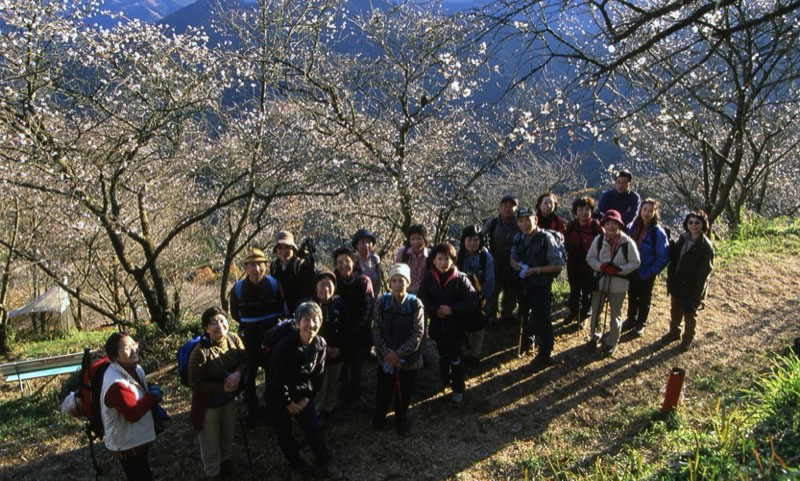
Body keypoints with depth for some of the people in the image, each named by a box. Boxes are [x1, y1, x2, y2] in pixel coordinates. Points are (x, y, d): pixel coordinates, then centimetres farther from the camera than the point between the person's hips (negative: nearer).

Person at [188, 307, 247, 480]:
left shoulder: (234, 339, -15)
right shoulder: (200, 352, -31)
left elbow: (246, 360, -5)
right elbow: (194, 384, -23)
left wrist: (238, 372, -26)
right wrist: (222, 388, -26)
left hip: (230, 399, 5)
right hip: (208, 404, -5)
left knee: (227, 436, 30)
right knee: (211, 444, 18)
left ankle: (225, 461, 59)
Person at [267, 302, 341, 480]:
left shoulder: (320, 344, -12)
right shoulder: (284, 345, -29)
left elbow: (318, 374, -1)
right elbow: (276, 378, -22)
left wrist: (307, 397, -5)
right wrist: (288, 402, -14)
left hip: (303, 394, 3)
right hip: (279, 397, -3)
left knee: (313, 428, 8)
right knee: (284, 433, 9)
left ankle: (324, 461, 29)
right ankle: (295, 466, 32)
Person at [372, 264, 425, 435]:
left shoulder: (416, 304, -14)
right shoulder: (382, 302, -8)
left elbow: (418, 334, -15)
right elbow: (376, 330, -6)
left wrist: (399, 354, -19)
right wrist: (387, 353, -16)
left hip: (409, 359, -1)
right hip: (385, 357, 1)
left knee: (404, 392, 15)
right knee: (383, 390, 15)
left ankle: (401, 420, 41)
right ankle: (379, 416, 44)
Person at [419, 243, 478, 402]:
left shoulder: (460, 278, -17)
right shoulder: (429, 278, -9)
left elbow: (472, 301, -17)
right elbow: (422, 299, -4)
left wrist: (452, 310, -24)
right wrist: (435, 310, -20)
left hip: (455, 325, -3)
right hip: (437, 324, 3)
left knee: (455, 358, 8)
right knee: (442, 355, 23)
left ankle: (458, 389, 22)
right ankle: (445, 380, 43)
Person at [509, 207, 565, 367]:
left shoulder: (546, 238, -18)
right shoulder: (519, 238, 1)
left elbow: (558, 265, -18)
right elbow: (513, 258, 14)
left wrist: (536, 270, -24)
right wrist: (515, 264, -9)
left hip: (541, 286, -6)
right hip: (523, 285, 7)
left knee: (541, 320, 3)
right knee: (524, 316, 25)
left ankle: (544, 354, 20)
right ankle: (527, 342, 49)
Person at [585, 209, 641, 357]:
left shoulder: (628, 243, -15)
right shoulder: (598, 240, -8)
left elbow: (635, 263, -8)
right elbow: (590, 257, 1)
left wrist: (619, 269, -21)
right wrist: (601, 266, -18)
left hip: (618, 284, -2)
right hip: (600, 281, 2)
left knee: (615, 315, 12)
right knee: (595, 311, 16)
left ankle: (611, 343, 28)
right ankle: (595, 336, 38)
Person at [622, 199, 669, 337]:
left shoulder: (658, 232, -19)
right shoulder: (633, 226, -7)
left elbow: (663, 257, -17)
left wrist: (650, 273, -16)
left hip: (646, 273, -4)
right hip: (632, 270, 4)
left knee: (644, 299, 15)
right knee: (632, 296, 20)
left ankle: (640, 324, 32)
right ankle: (631, 319, 39)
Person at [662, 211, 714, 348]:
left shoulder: (706, 246, -20)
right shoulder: (682, 239, -3)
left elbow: (704, 272, -18)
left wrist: (696, 294, -18)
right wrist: (670, 281, 1)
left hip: (692, 288, -5)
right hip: (677, 285, 5)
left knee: (690, 314, 15)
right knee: (675, 311, 23)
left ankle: (688, 338, 35)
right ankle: (674, 332, 44)